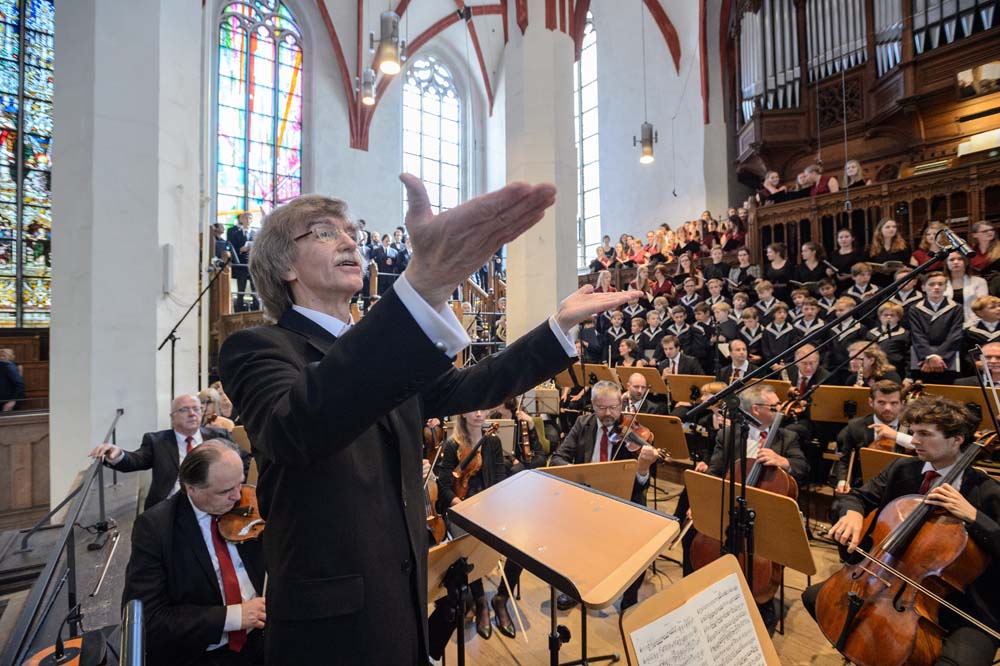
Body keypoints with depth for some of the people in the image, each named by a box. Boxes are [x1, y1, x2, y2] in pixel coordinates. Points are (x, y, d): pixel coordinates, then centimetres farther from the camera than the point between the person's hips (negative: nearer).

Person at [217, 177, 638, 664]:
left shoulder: (384, 347, 7)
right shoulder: (256, 349, -15)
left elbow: (466, 386, 6)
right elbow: (295, 428, -36)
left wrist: (561, 323, 0)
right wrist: (424, 284, -51)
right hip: (333, 620, -6)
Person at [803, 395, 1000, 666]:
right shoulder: (901, 469, 0)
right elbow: (857, 497, 4)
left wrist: (973, 516, -30)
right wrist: (852, 512, -18)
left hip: (965, 609, -4)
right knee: (814, 596, -1)